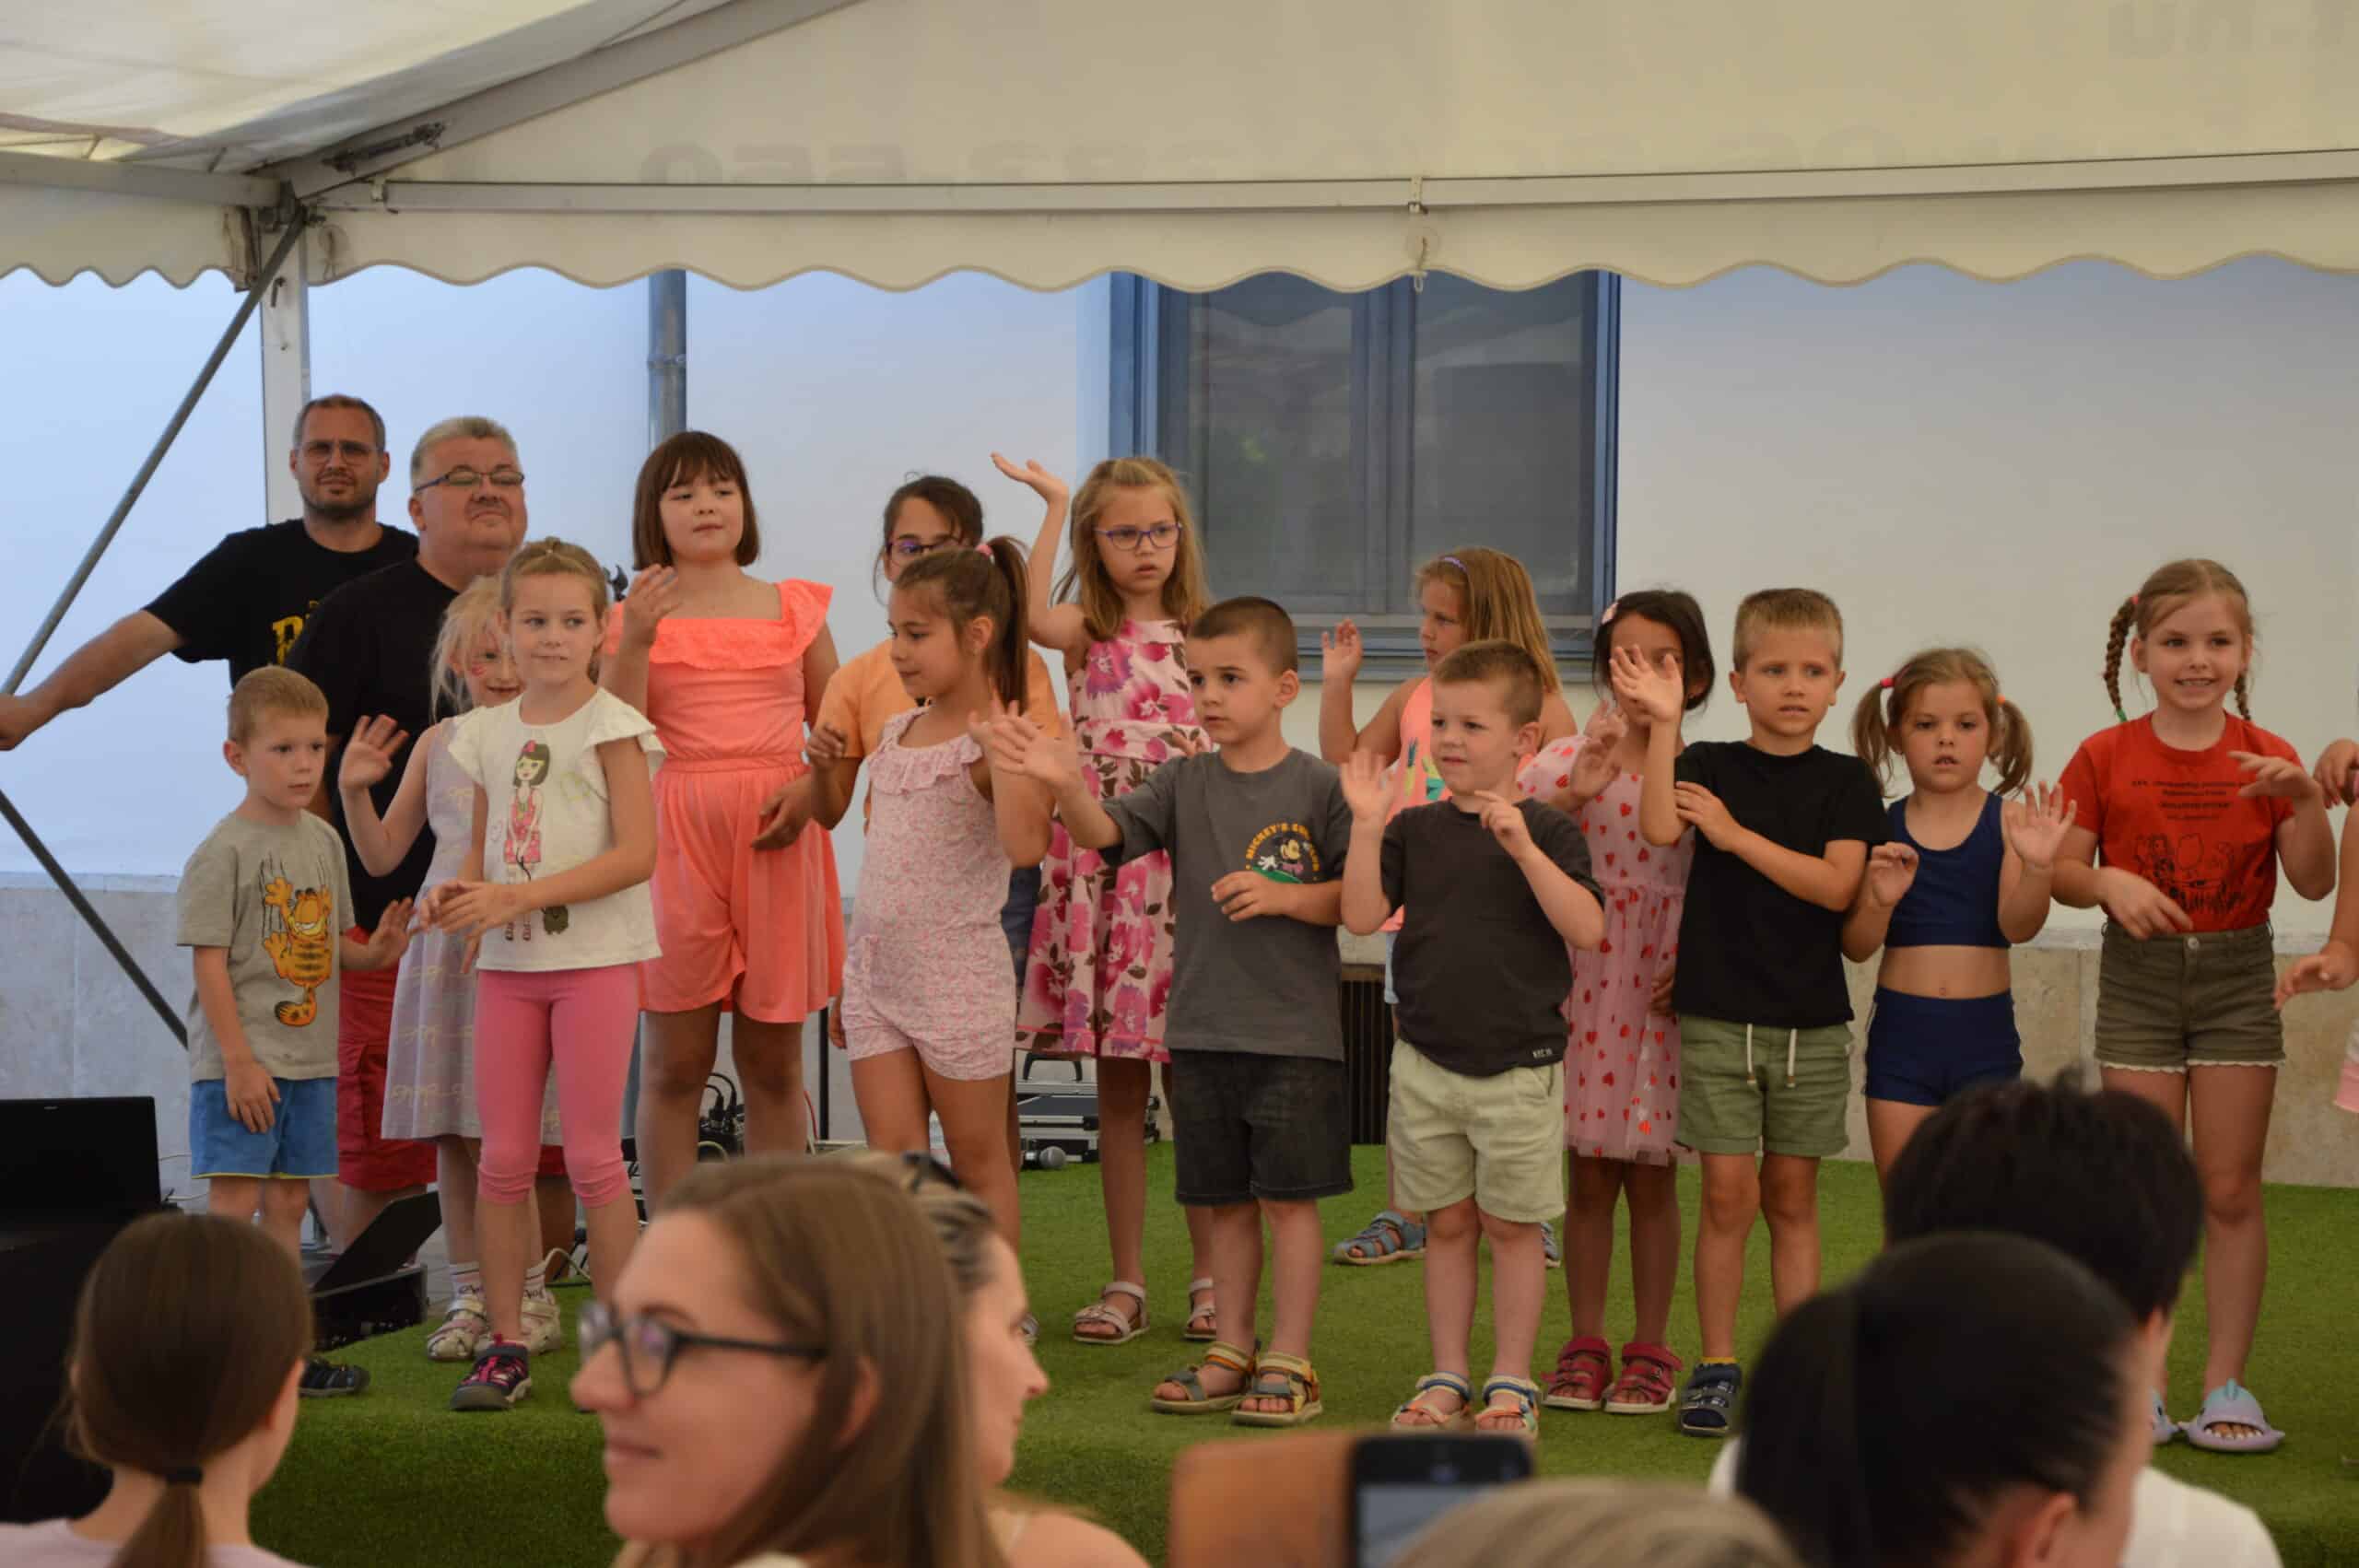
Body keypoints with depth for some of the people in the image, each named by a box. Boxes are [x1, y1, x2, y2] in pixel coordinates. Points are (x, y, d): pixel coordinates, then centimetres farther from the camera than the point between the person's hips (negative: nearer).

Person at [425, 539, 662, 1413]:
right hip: (508, 961, 5)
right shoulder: (490, 733, 11)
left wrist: (518, 896, -20)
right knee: (502, 1157, 4)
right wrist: (457, 898, -5)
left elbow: (636, 855, -14)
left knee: (592, 1156, -4)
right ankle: (504, 1345, 10)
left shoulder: (610, 725, -6)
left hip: (594, 956, -5)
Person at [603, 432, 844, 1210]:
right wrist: (636, 639, -15)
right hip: (676, 837, -2)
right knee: (674, 1063, 0)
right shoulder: (634, 616, 5)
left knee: (773, 1064, 6)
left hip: (776, 844, 2)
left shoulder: (794, 607, 10)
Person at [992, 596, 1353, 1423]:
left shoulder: (1317, 786, -7)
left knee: (1288, 1198, 0)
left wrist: (1285, 896, -20)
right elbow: (1105, 833, -8)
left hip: (1293, 1033, -4)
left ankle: (1290, 1361, 8)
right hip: (1202, 1028, 4)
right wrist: (1066, 783, -27)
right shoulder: (1184, 783, 5)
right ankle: (1231, 1351, 23)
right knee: (1225, 1199, 13)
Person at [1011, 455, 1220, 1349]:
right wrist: (1052, 503, -14)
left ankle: (1211, 1277, 13)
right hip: (1100, 861, 0)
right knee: (1117, 1086, 4)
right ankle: (1126, 1282, 11)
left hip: (1186, 862, 1)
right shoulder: (1087, 630, 5)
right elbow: (1032, 616, -20)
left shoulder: (1198, 635, 10)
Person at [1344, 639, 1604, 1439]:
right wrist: (1367, 826, -13)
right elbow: (1362, 916, -4)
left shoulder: (1546, 832, -5)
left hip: (1518, 1065, -3)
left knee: (1511, 1226, 6)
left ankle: (1511, 1381, 15)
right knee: (1447, 1224, 11)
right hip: (1425, 1063, 3)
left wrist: (1522, 847, -25)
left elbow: (1586, 929, -17)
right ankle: (1446, 1375, 20)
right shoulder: (1414, 830, 4)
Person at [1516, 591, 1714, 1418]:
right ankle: (1584, 1345, 15)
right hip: (1582, 981, 1)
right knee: (1587, 1174, 6)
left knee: (1650, 1176, 5)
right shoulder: (1568, 761, 2)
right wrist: (1574, 792, -21)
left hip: (1665, 990, -1)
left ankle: (1651, 1349, 15)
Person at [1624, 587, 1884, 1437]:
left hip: (1812, 1021, 1)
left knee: (1792, 1198, 8)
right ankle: (1717, 1367, 6)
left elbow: (1835, 885, -12)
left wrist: (1735, 834, -14)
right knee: (1728, 1193, -2)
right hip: (1718, 1013, -1)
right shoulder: (1708, 765, 1)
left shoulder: (1845, 783, 2)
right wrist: (1663, 723, -21)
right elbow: (1658, 829, -18)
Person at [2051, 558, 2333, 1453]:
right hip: (2139, 977, 0)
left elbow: (2314, 882, -6)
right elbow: (2061, 869, -1)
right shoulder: (2106, 758, -2)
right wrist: (2110, 883, -20)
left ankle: (2226, 1382, 9)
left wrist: (2306, 799, -22)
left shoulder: (2264, 758, -1)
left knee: (2231, 1188, 2)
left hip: (2238, 976, 1)